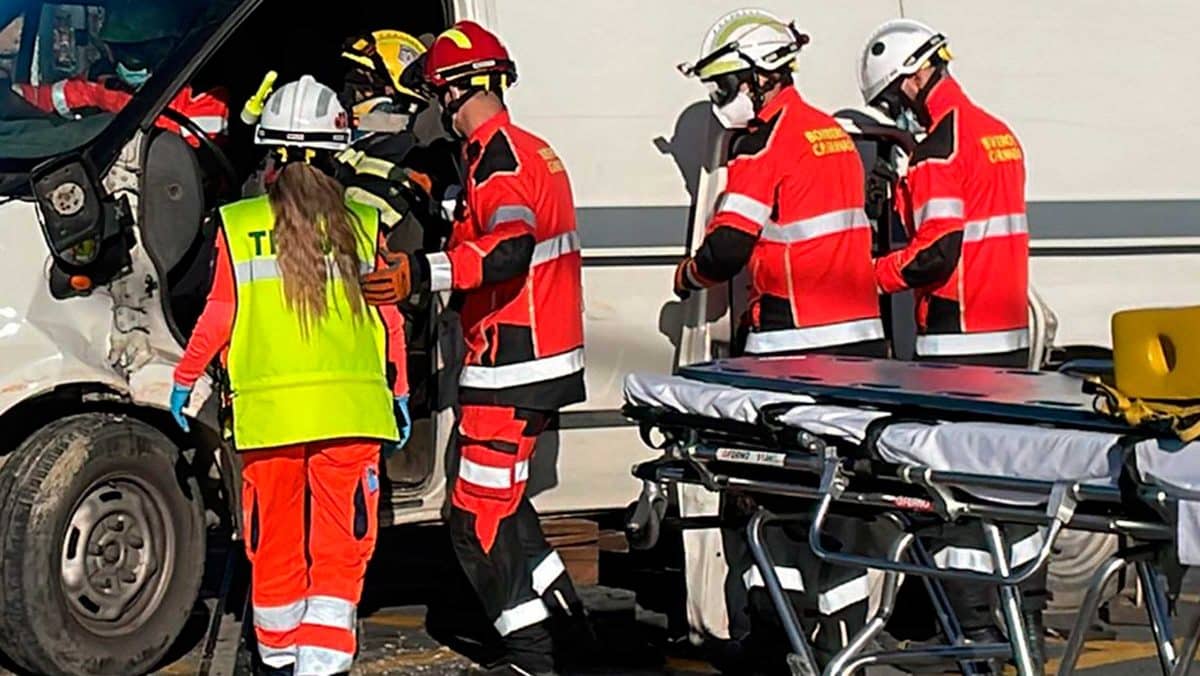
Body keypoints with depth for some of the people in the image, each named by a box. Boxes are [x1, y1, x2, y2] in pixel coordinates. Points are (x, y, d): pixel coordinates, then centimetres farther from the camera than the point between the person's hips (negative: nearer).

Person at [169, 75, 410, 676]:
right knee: (339, 549, 3)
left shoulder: (237, 225, 0)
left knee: (276, 548, 15)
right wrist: (398, 391, 19)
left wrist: (185, 378, 15)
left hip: (267, 409, 0)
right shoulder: (363, 225, 3)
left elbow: (220, 315, 1)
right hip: (350, 407, 0)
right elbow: (389, 317, 7)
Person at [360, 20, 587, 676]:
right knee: (497, 494, 23)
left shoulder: (497, 159, -16)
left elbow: (509, 251, -33)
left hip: (512, 367, -10)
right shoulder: (532, 150, 15)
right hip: (547, 357, 10)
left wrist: (422, 273, -44)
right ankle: (559, 603, 30)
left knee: (478, 515, -6)